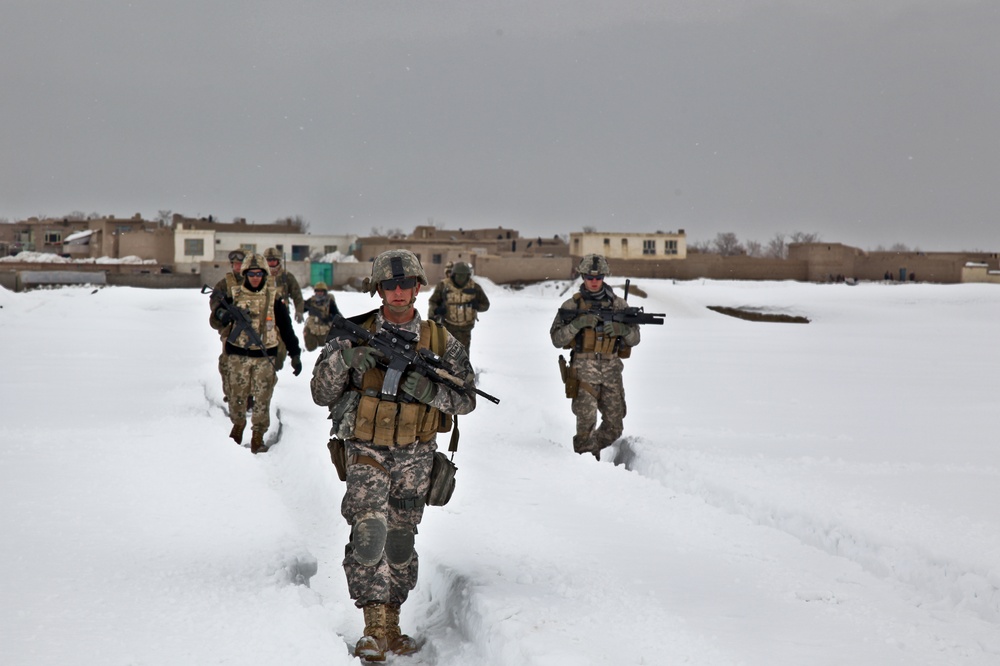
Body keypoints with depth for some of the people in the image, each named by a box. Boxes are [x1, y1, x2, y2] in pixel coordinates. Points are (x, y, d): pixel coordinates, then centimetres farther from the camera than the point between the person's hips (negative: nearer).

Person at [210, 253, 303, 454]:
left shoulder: (273, 297, 2)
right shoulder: (235, 295, 3)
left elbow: (286, 327, 6)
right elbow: (216, 323, 2)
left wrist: (295, 354, 4)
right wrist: (222, 314, -22)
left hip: (264, 356, 0)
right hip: (238, 355, 1)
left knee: (262, 397, -1)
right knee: (237, 394, 8)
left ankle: (258, 436, 9)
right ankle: (238, 424, 33)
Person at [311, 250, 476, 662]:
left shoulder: (440, 341, 2)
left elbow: (467, 399, -1)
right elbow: (322, 395, -3)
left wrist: (426, 388, -19)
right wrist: (342, 357, -22)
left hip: (415, 456, 2)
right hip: (367, 452, -2)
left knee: (400, 541, 12)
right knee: (370, 530, -22)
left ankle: (391, 624, 26)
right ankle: (375, 628, -18)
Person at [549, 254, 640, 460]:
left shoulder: (618, 304, 9)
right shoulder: (572, 305, 3)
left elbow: (635, 339, 8)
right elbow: (557, 339, -4)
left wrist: (621, 328, -13)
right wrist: (578, 323, -19)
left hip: (611, 371, 3)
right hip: (584, 370, -3)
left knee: (614, 427, 4)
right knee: (587, 418, -18)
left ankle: (592, 449, 28)